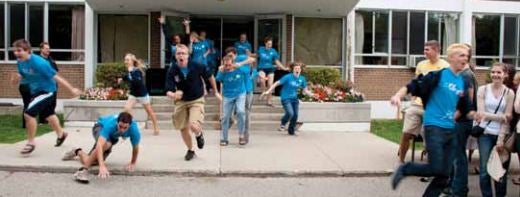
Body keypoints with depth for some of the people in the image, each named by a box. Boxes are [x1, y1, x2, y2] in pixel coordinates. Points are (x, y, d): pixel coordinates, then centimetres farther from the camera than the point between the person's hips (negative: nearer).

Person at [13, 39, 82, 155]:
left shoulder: (38, 62, -29)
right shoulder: (20, 62, -7)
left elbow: (56, 77, -26)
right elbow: (23, 75, 11)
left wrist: (72, 89, -21)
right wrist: (18, 77, -14)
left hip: (47, 91, -9)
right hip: (35, 91, 9)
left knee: (28, 113, -20)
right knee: (48, 115, 25)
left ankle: (31, 142, -2)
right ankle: (61, 134, 50)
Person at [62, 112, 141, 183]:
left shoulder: (134, 129, -38)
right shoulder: (110, 125, -46)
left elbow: (135, 147, -19)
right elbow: (99, 145, -55)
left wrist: (132, 163, -14)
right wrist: (102, 166, -66)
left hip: (113, 136, 4)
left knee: (93, 161, 1)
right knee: (106, 144, -41)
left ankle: (78, 152, 33)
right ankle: (84, 169, -28)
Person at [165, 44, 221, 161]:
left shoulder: (197, 67, -19)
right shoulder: (172, 71, -17)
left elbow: (210, 77, 0)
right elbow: (168, 91, -19)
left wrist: (216, 92, 8)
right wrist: (173, 95, -43)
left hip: (197, 100, -2)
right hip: (181, 102, 3)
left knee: (194, 127, -23)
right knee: (183, 129, 10)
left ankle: (199, 135, 16)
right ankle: (190, 150, 37)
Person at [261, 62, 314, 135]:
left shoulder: (302, 79, 1)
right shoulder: (288, 77, -14)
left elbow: (305, 90, 10)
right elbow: (277, 83, -12)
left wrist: (312, 95, -7)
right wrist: (268, 91, -18)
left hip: (294, 99, 5)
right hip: (286, 99, -5)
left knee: (295, 115, 3)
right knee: (290, 113, -22)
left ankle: (291, 131, 26)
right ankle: (283, 124, 10)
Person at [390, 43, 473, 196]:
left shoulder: (463, 83, 11)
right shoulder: (438, 75, -7)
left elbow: (464, 108, 23)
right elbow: (413, 86, -13)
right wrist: (398, 95, -28)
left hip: (450, 130, 7)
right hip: (434, 127, -7)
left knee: (444, 175, 6)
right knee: (436, 170, -15)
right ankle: (405, 169, 9)